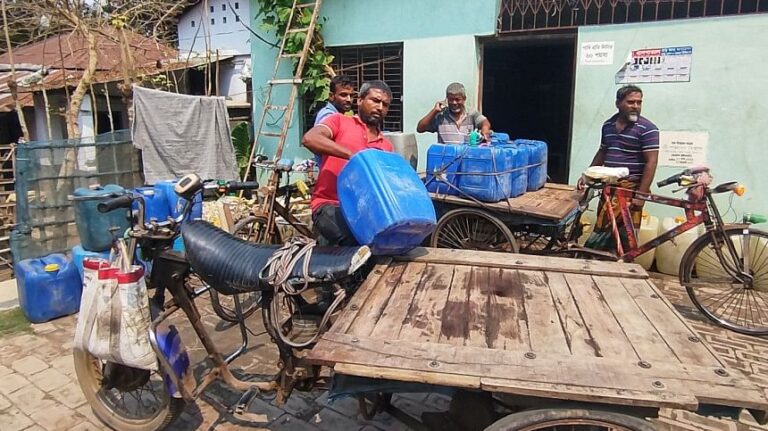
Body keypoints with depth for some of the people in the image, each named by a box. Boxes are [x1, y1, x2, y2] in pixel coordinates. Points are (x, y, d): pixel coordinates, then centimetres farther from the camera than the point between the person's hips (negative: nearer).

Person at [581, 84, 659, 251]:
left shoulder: (647, 129, -8)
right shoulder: (608, 125, 10)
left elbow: (651, 162, -12)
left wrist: (641, 194, -18)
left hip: (630, 189, -6)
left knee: (624, 236, -3)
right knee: (604, 229, 12)